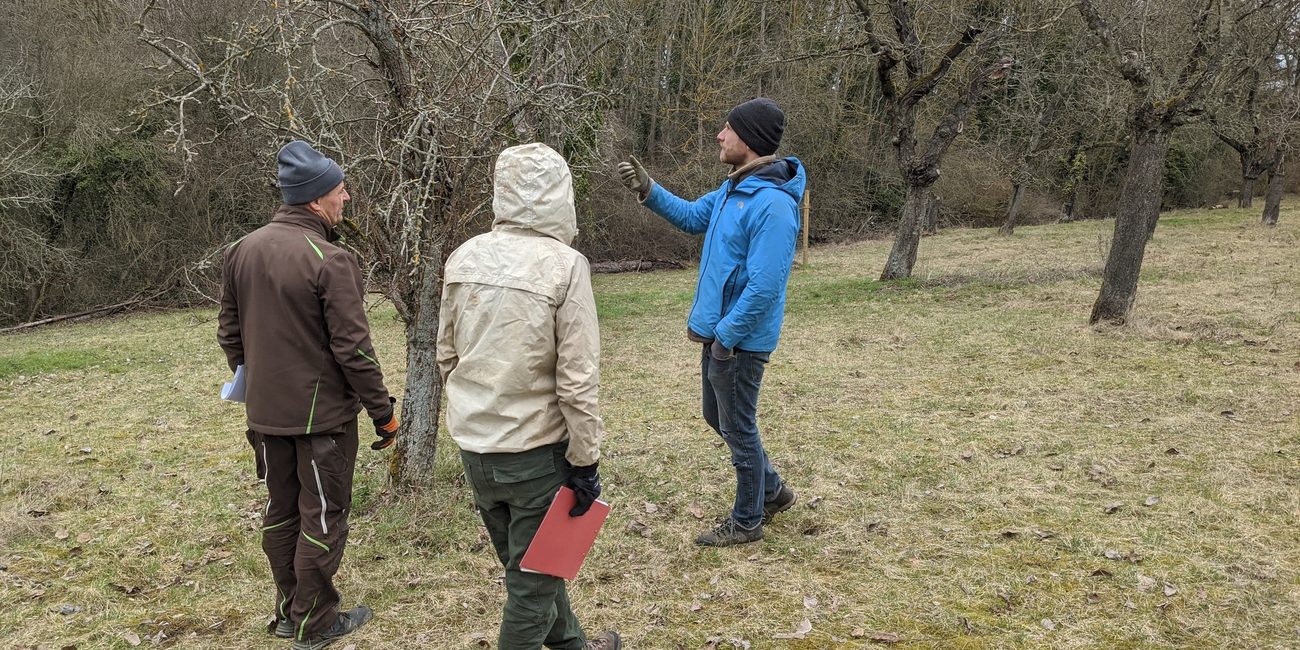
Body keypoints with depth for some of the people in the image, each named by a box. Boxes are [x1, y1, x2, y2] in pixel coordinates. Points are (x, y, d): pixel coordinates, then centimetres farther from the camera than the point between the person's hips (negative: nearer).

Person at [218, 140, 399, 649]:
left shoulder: (243, 251, 3)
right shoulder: (330, 261, -20)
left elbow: (229, 330, 12)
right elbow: (353, 349, -20)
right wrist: (383, 411, -11)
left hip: (264, 412, 7)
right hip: (321, 413, -7)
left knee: (280, 511, 18)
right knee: (322, 518, 6)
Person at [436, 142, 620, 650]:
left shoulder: (464, 257, 0)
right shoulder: (564, 264, -16)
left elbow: (446, 355, 9)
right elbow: (577, 379, -17)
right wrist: (585, 460, -8)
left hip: (474, 447, 6)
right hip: (535, 449, -6)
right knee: (533, 576, 10)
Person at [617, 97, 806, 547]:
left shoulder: (772, 204, -26)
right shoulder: (734, 187, 5)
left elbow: (764, 288, -28)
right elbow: (692, 216, 20)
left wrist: (726, 336, -20)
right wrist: (648, 190, 6)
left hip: (740, 340, -10)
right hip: (717, 330, 10)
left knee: (738, 429, 6)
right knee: (718, 417, 22)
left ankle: (747, 522, 26)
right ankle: (772, 491, 40)